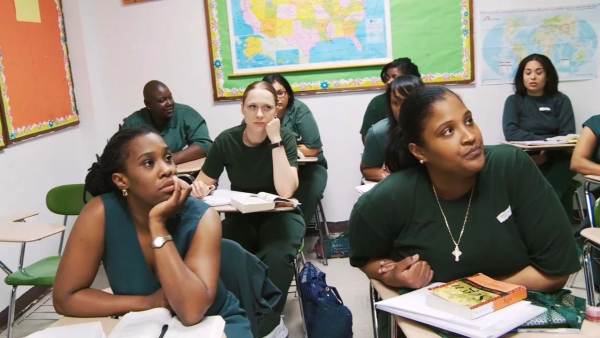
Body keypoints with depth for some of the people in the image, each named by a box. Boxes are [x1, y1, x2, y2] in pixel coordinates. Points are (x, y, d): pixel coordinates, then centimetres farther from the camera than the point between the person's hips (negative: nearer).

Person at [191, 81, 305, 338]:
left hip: (278, 215, -2)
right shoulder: (226, 141, -8)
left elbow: (286, 191, -26)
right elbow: (203, 184, 0)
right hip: (240, 217, 2)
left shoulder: (285, 138, -13)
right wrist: (199, 189, -25)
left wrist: (275, 140, -28)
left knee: (276, 258, -34)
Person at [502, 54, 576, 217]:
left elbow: (568, 136, -1)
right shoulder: (514, 101, 7)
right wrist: (546, 140, -17)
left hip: (555, 161, 1)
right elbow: (511, 133, -8)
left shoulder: (561, 100, 9)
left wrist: (547, 153, -19)